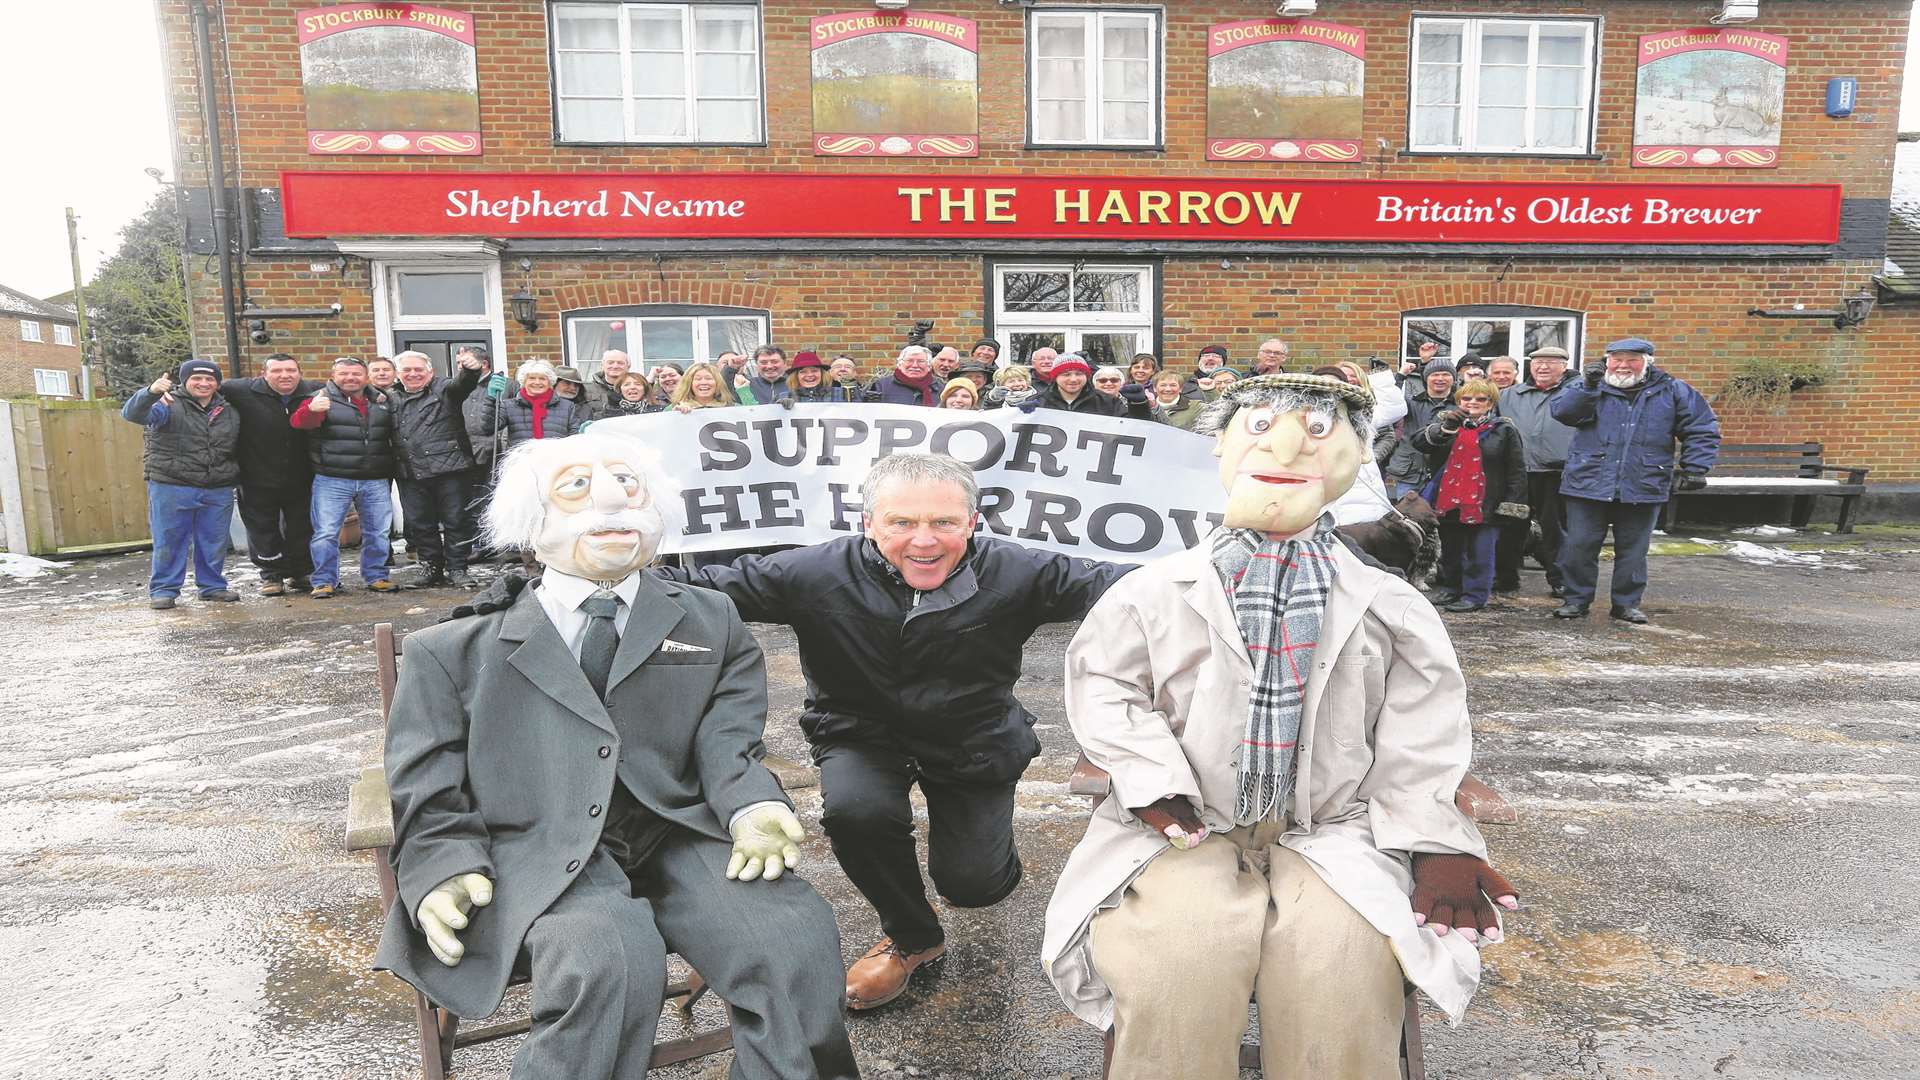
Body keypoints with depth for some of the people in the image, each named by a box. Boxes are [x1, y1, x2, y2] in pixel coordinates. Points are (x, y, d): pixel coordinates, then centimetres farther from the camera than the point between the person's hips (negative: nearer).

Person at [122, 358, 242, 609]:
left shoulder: (229, 412, 14)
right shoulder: (169, 405, -3)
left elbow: (237, 449, 24)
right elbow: (132, 413, -20)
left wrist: (235, 478, 14)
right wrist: (151, 392, -39)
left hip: (218, 492, 4)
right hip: (171, 488, -4)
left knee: (215, 542, 9)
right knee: (169, 541, 1)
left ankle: (213, 586, 22)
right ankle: (163, 590, 11)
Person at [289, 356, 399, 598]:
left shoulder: (382, 401, 12)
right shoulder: (321, 399, 0)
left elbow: (394, 435, 22)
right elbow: (298, 421, -18)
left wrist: (390, 472, 11)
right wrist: (312, 410, -42)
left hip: (376, 481, 3)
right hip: (332, 481, -3)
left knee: (378, 531, 9)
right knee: (326, 533, -3)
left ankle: (376, 576, 22)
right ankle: (324, 581, 8)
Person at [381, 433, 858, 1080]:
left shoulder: (713, 624, 19)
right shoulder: (454, 652, 15)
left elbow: (728, 747, 8)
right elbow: (429, 800, 12)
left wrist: (752, 807, -13)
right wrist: (445, 873, -8)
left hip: (681, 837, 2)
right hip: (538, 854, -1)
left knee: (796, 936, -25)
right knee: (609, 959, -33)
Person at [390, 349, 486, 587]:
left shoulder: (443, 389, 3)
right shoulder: (392, 398, 18)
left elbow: (463, 383, -19)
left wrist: (471, 369, -41)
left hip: (448, 469, -5)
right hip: (410, 474, 5)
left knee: (456, 521, -1)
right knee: (420, 525, 9)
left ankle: (457, 569, 9)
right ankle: (433, 569, 20)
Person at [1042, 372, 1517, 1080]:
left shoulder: (1392, 610, 8)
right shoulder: (1151, 593, 3)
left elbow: (1420, 746, 9)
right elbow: (1104, 689, 2)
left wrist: (1433, 845, -1)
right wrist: (1156, 783, -11)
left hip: (1331, 831, 1)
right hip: (1186, 831, -1)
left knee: (1345, 970, -27)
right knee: (1179, 961, -27)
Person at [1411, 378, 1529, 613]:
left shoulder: (1503, 429, 0)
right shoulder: (1446, 422, 9)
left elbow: (1516, 470, -1)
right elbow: (1418, 443, -6)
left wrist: (1511, 504, -7)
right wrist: (1445, 427, -19)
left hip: (1483, 504, -4)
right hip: (1448, 501, 4)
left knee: (1479, 552, -1)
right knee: (1450, 549, 15)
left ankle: (1475, 594, 8)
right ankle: (1451, 588, 29)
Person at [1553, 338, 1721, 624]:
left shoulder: (1674, 392, 6)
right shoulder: (1587, 387, 3)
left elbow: (1703, 430, 9)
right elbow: (1562, 411, -13)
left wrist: (1695, 468, 1)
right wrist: (1587, 385, -24)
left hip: (1643, 488, 1)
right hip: (1588, 483, -1)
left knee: (1633, 550, 9)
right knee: (1579, 546, 1)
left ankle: (1627, 603, 22)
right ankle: (1577, 600, 15)